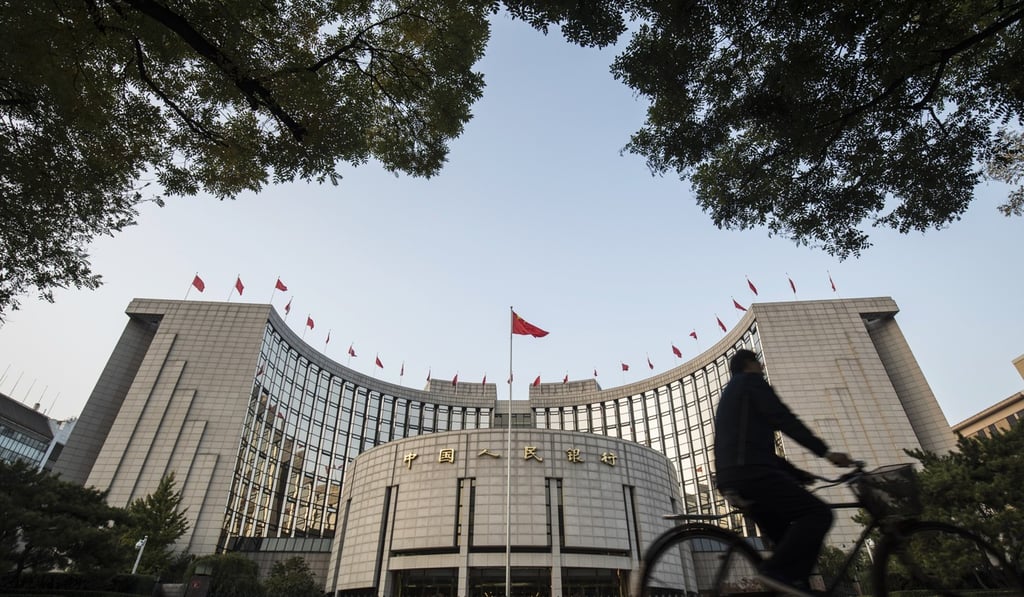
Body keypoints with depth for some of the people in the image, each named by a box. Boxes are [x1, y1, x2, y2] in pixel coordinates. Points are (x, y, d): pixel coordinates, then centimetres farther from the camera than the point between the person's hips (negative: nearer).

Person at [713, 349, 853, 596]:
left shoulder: (730, 396, 33)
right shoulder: (750, 381, 6)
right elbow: (783, 419, -9)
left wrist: (799, 475, 25)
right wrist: (825, 451, -11)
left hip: (732, 479, 9)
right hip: (749, 472, -9)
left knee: (789, 538, 13)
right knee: (818, 513, -11)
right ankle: (778, 571, -20)